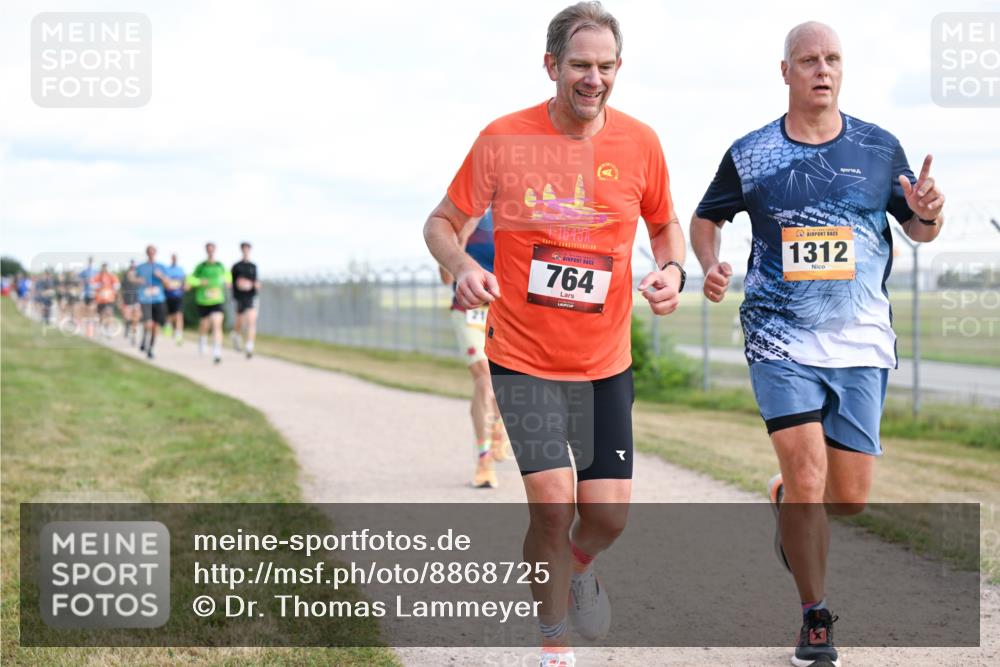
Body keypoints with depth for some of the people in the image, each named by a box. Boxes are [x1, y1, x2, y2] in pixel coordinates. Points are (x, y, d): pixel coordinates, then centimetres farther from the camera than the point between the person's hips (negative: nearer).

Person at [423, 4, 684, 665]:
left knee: (608, 513, 1)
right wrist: (463, 266, -20)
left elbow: (666, 222, 15)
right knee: (552, 502, -15)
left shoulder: (640, 143, -2)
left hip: (605, 362, 3)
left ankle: (579, 566, 40)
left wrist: (673, 270, -7)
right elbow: (442, 222, 1)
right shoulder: (503, 139, -9)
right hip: (523, 358, -2)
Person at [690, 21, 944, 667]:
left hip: (862, 345, 2)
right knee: (808, 479, -14)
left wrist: (928, 214, -12)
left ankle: (786, 498, 40)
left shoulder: (880, 148, 3)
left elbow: (920, 230, 12)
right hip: (782, 341, -2)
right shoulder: (749, 154, 0)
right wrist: (710, 266, -7)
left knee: (850, 497, 3)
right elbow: (706, 218, 14)